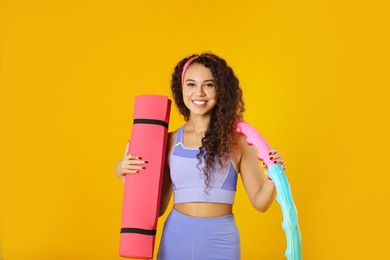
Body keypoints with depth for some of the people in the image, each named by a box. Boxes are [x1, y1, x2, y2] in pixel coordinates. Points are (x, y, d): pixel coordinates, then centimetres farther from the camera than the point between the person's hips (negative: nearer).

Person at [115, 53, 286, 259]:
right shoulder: (170, 141, 0)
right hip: (176, 237, 1)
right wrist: (124, 174, -5)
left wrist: (272, 178, -19)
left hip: (220, 241, -1)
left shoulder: (237, 139, -4)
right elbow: (156, 206, 4)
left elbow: (260, 203, -1)